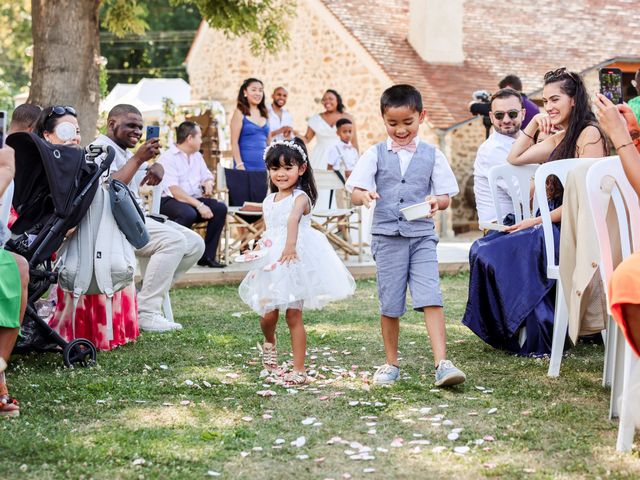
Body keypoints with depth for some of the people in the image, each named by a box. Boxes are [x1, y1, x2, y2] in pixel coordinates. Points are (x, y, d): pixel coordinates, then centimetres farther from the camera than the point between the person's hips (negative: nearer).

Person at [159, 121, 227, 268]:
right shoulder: (168, 158, -10)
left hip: (194, 200, 8)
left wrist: (208, 184, -3)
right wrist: (199, 205, -27)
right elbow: (174, 190, -20)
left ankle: (207, 256, -13)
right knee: (188, 214, -38)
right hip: (169, 201, -8)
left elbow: (208, 176, 24)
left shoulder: (197, 156, 17)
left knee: (220, 208, -16)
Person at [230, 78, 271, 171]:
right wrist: (239, 165, -15)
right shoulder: (239, 113, -1)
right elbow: (234, 142, -7)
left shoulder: (264, 114, 15)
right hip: (246, 166, -5)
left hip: (264, 166, 5)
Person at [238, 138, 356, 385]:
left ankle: (299, 369, 4)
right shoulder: (269, 201, 11)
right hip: (272, 262, 5)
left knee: (293, 315, -4)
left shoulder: (300, 197, -12)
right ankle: (269, 342, 35)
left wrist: (290, 245, -48)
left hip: (296, 260, -5)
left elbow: (293, 219, -31)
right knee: (268, 314, 0)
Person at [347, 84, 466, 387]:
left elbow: (446, 196, 5)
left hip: (422, 235, 0)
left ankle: (442, 364, -15)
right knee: (390, 305, 7)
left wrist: (436, 201, -18)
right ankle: (391, 364, 21)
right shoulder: (375, 155, 4)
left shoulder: (432, 155, 5)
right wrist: (365, 196, -25)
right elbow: (355, 193, -1)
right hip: (387, 236, 1)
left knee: (431, 300, -12)